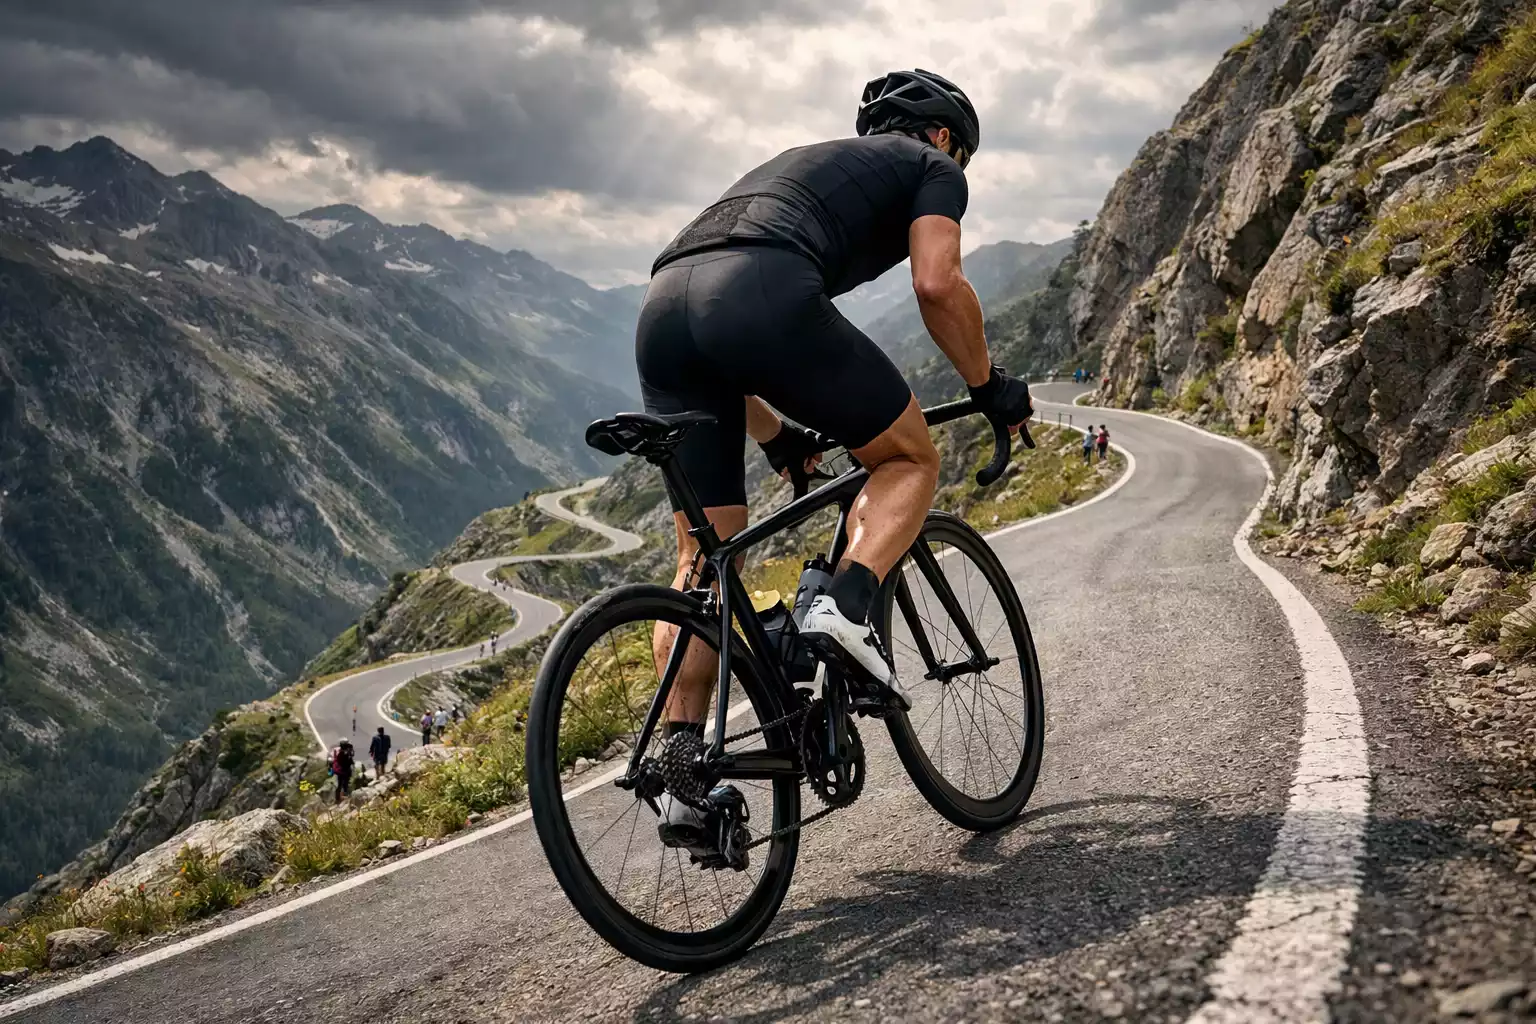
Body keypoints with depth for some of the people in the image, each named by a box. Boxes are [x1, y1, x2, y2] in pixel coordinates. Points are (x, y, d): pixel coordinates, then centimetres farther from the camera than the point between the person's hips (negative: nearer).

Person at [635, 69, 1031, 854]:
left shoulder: (805, 161, 43)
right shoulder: (932, 167, 25)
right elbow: (937, 284, 4)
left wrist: (775, 437, 41)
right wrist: (991, 387, 19)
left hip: (661, 308, 7)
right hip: (765, 297, -6)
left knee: (705, 557, 11)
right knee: (909, 459, 14)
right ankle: (846, 610, -10)